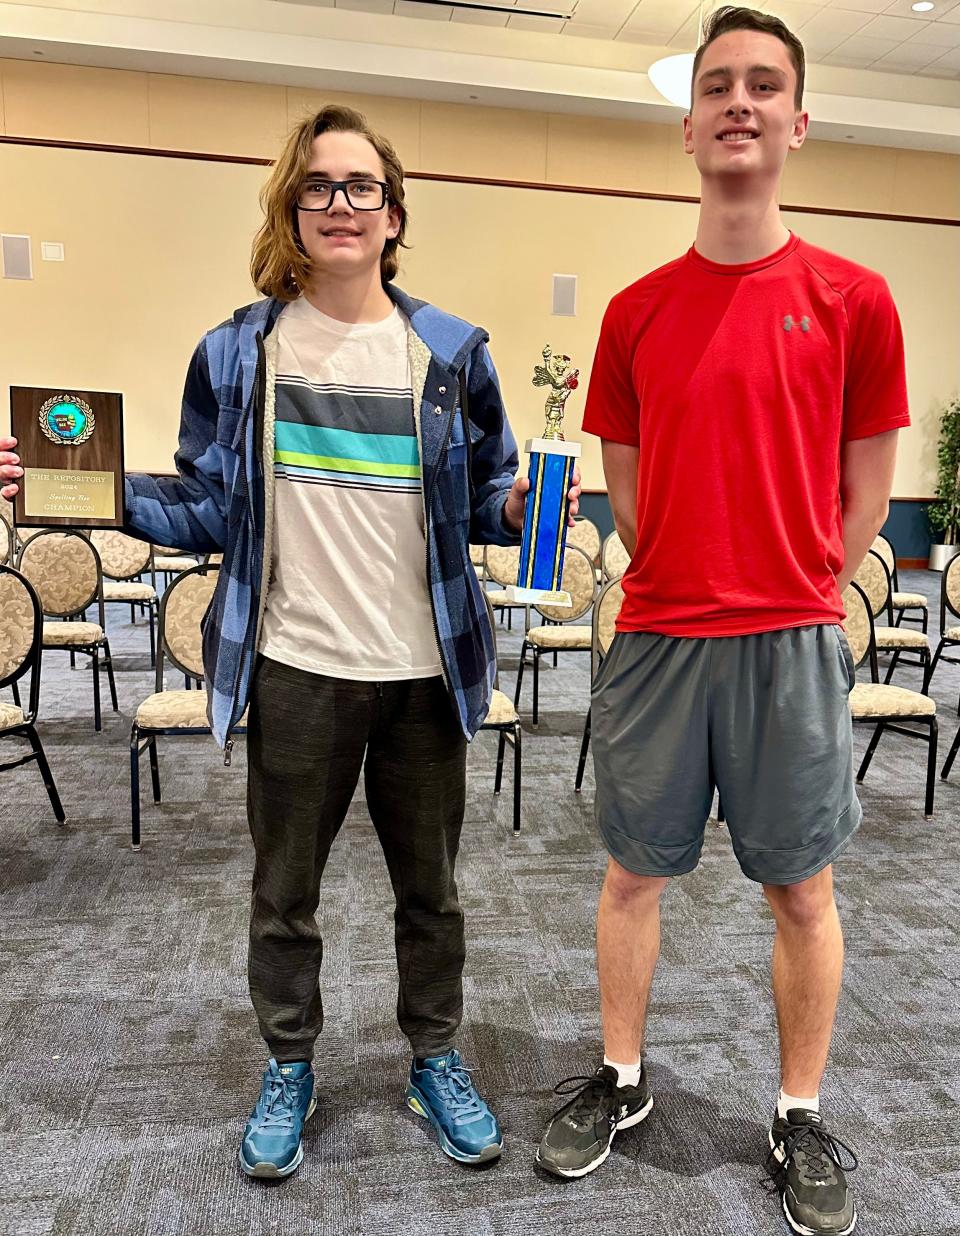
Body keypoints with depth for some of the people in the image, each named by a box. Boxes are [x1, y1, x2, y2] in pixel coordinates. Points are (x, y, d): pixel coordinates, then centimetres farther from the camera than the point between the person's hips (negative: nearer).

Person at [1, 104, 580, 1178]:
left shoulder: (451, 353, 2)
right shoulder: (238, 351, 2)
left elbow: (483, 504, 7)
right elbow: (209, 512, 4)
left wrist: (524, 508, -15)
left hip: (423, 670, 0)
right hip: (295, 672, 0)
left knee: (428, 887, 16)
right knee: (284, 890, 15)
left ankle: (436, 1060, 40)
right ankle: (288, 1068, 40)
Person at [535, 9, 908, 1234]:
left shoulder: (853, 299, 0)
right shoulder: (635, 311, 5)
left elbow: (864, 490, 5)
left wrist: (791, 602, 4)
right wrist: (696, 590, 8)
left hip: (791, 647, -1)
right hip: (656, 641, 2)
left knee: (801, 891, 10)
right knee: (634, 872, 13)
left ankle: (801, 1119, 32)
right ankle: (621, 1079, 35)